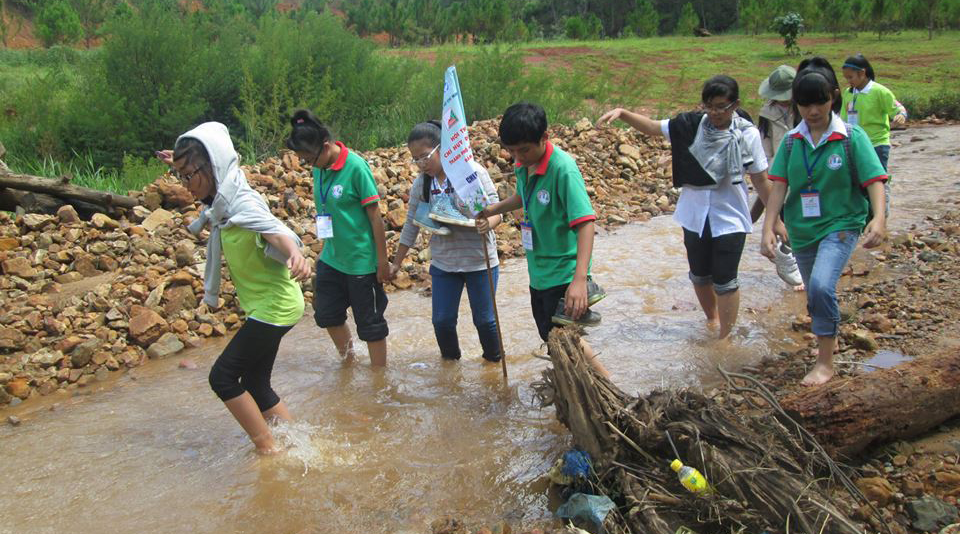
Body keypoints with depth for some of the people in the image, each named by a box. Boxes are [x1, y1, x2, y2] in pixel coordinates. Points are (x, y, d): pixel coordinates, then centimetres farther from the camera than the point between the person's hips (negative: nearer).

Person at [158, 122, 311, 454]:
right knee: (255, 384, 14)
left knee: (223, 377, -5)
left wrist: (294, 253, -66)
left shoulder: (243, 204, -23)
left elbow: (275, 230, -44)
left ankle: (268, 449, 5)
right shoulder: (222, 200, 3)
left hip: (274, 307, -9)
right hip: (267, 305, 9)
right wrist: (181, 165, 19)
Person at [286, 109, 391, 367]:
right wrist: (325, 249, 17)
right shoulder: (320, 168, 0)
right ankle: (348, 362, 42)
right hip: (331, 258, 7)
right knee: (327, 315, 18)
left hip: (361, 261, -7)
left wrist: (383, 261, -13)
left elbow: (375, 215, -16)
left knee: (370, 323, 5)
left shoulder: (356, 167, -19)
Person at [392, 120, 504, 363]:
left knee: (484, 319, 6)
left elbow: (495, 210, -12)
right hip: (443, 262, 4)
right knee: (442, 320, 7)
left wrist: (486, 224, -35)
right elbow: (412, 224, 9)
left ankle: (494, 361, 32)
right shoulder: (421, 183, 1)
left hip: (479, 260, -4)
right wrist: (397, 262, 12)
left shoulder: (472, 171, -13)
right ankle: (450, 360, 34)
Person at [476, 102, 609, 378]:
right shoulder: (523, 165, -1)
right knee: (551, 335, 20)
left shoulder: (563, 169, -25)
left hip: (563, 272, -9)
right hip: (539, 270, 9)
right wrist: (492, 210, 8)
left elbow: (585, 222, -32)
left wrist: (580, 279, -40)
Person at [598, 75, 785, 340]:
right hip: (695, 215, 4)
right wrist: (622, 113, -17)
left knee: (725, 282, 0)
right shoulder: (692, 125, -6)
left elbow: (760, 180, -5)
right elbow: (652, 127, -1)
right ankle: (711, 320, 44)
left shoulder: (747, 134, -12)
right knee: (700, 276, 19)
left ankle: (725, 338, 16)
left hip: (729, 218, -3)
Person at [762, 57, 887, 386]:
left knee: (821, 286, -25)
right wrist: (768, 229, -12)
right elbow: (779, 187, -3)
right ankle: (828, 339, 48)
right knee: (816, 294, 18)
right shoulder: (791, 141, 0)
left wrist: (879, 218, -28)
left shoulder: (852, 137, -9)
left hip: (841, 225, -4)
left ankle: (825, 363, -11)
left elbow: (874, 180, -12)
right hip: (802, 231, 4)